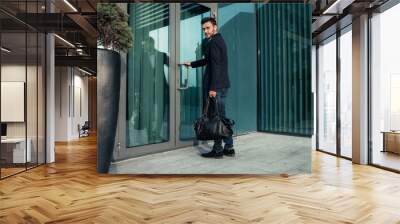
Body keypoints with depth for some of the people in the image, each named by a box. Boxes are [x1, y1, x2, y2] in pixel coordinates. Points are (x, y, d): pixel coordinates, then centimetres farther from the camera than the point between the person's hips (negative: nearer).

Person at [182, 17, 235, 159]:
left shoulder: (213, 42, -11)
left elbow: (216, 66, -19)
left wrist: (213, 87, -22)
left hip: (215, 85, -10)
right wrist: (192, 64, 33)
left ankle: (217, 150, 2)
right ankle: (229, 148, 17)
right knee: (221, 116, 13)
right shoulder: (219, 40, 20)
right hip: (222, 85, 10)